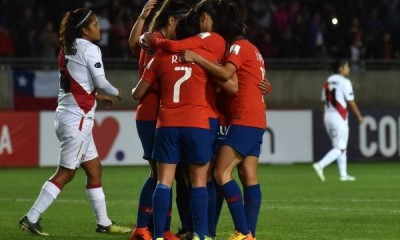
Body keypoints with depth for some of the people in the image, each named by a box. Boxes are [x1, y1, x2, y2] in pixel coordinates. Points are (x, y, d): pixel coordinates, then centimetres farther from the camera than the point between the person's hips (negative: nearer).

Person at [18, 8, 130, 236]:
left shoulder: (67, 49, 12)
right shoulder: (89, 49, -12)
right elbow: (100, 81, -16)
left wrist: (96, 96, 20)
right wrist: (116, 93, 2)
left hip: (66, 114, 9)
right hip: (77, 119, -9)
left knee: (94, 170, 13)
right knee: (65, 173, -5)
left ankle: (104, 222, 18)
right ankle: (31, 218, -6)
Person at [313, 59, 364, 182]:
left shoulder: (327, 82, 13)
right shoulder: (344, 82, -9)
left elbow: (324, 101, 13)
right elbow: (351, 102, -8)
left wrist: (327, 120, 18)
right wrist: (359, 116, 2)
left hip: (327, 116, 8)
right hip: (339, 117, -8)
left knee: (339, 146, 14)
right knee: (340, 148, -6)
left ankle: (343, 174, 14)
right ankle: (320, 165, -22)